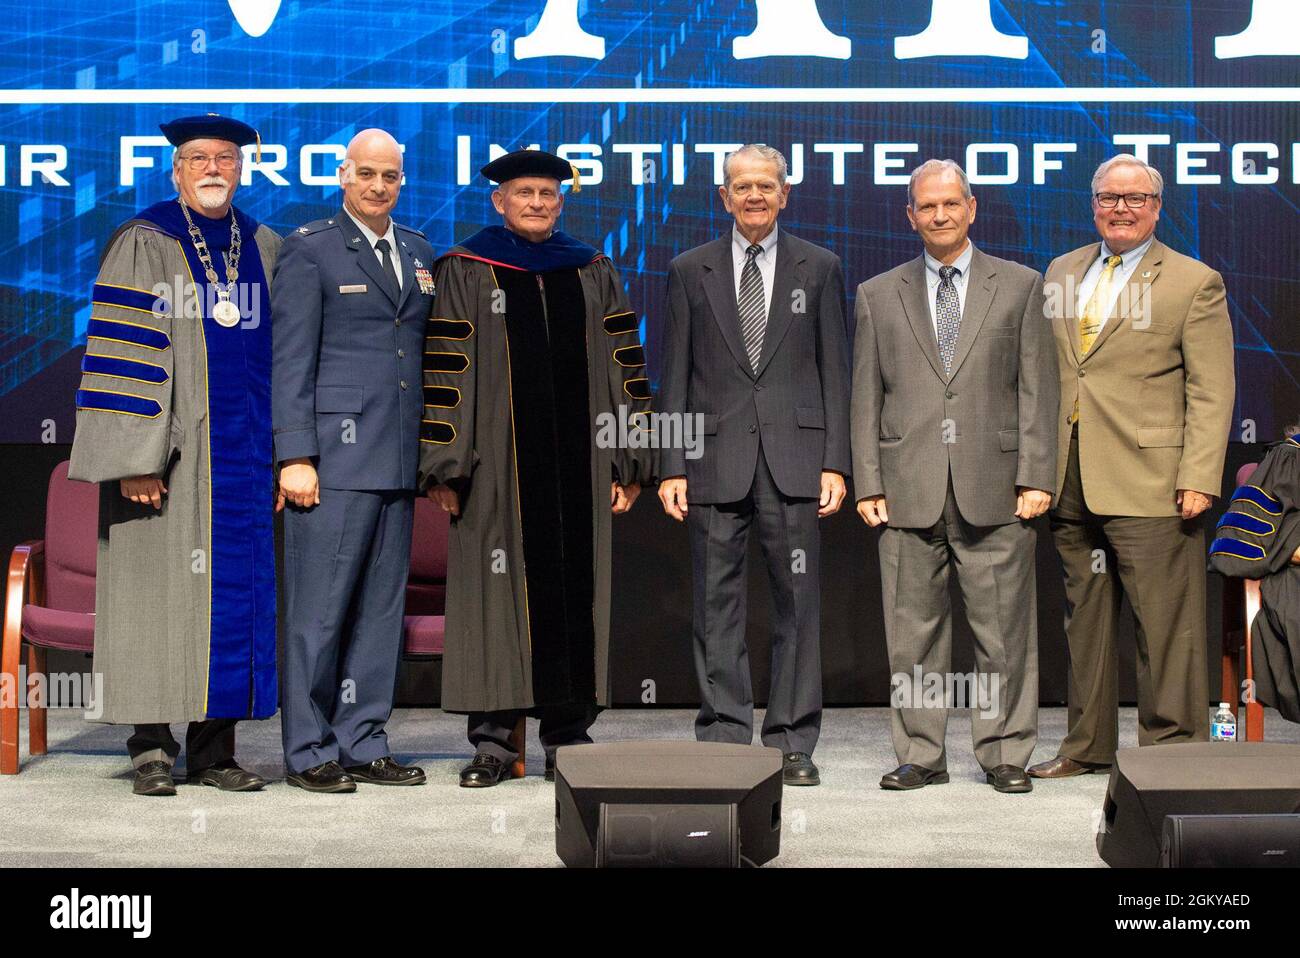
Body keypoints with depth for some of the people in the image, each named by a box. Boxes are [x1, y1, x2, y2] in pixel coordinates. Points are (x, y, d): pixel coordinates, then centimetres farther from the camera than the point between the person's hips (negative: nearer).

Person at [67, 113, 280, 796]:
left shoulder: (264, 249, 13)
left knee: (234, 591, 5)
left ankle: (213, 750, 12)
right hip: (169, 456, -4)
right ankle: (152, 748, 7)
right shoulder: (145, 245, -2)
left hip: (243, 458, 5)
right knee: (160, 587, -2)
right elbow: (122, 350, -9)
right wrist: (135, 457, -17)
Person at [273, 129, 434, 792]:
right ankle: (309, 751, 8)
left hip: (399, 462, 6)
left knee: (382, 607, 9)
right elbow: (292, 360, -6)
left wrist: (432, 450, 12)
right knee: (319, 608, -2)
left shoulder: (418, 251, 17)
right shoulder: (309, 250, -1)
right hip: (336, 457, -6)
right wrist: (295, 457, -13)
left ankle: (364, 745, 18)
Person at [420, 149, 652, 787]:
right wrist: (443, 465, -9)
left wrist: (629, 461, 4)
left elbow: (625, 368, 10)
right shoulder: (465, 272, 4)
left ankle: (568, 735, 13)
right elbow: (444, 372, -2)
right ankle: (493, 740, 7)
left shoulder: (593, 273, 13)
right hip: (498, 465, -2)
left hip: (576, 464, 3)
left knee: (574, 593, 4)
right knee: (497, 590, -1)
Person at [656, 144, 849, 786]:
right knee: (718, 605, 2)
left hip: (794, 456, 0)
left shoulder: (819, 268, 9)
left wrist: (835, 462, -1)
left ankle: (792, 743, 10)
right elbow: (674, 376, 7)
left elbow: (834, 371, 7)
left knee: (797, 601, 2)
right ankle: (724, 738, 11)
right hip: (715, 459, 0)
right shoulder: (690, 271, 9)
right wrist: (671, 466, 0)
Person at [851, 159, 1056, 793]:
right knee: (913, 630, 4)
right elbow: (866, 399, 9)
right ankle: (921, 756, 14)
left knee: (1004, 631, 2)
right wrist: (868, 485, 1)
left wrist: (1036, 477, -3)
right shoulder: (879, 296, 12)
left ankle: (1005, 755, 12)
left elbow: (1037, 389, 5)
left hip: (994, 490, -1)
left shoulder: (1020, 286, 10)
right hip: (909, 491, 1)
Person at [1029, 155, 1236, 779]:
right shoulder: (1061, 273, 16)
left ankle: (1171, 747, 6)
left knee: (1164, 624, -3)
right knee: (1085, 617, 12)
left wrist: (1198, 479, -13)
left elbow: (1211, 393, -4)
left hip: (1148, 482, -5)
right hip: (1071, 483, 5)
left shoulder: (1194, 283, 1)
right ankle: (1088, 745, 21)